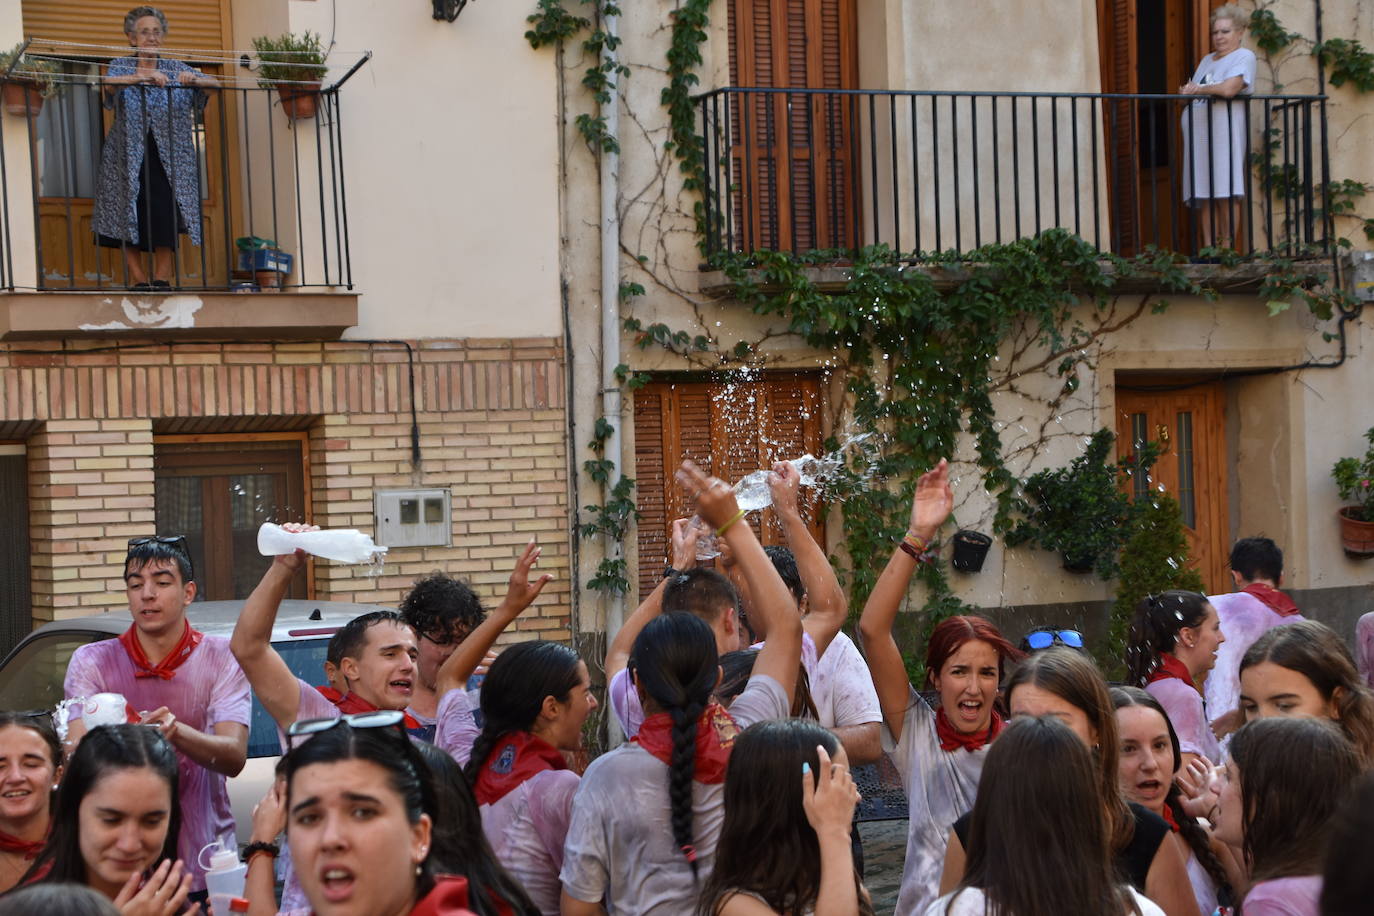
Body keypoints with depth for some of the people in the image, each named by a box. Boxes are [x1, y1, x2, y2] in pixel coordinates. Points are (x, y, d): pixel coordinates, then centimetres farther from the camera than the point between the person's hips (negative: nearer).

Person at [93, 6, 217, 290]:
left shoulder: (175, 68, 10)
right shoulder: (121, 66, 7)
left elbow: (214, 83, -2)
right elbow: (109, 84, -16)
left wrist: (193, 79, -25)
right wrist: (143, 78, -34)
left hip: (167, 159, 0)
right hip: (129, 157, 0)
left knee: (165, 220, -10)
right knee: (128, 220, -3)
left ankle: (162, 278, -3)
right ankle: (138, 279, 3)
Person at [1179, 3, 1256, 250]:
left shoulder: (1243, 57, -1)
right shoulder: (1207, 60, 24)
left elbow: (1228, 89, -17)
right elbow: (1192, 91, 24)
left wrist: (1197, 89, -2)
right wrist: (1187, 92, 0)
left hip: (1225, 133, -7)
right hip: (1198, 135, 7)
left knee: (1226, 194, -9)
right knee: (1203, 195, 2)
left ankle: (1227, 249, -8)